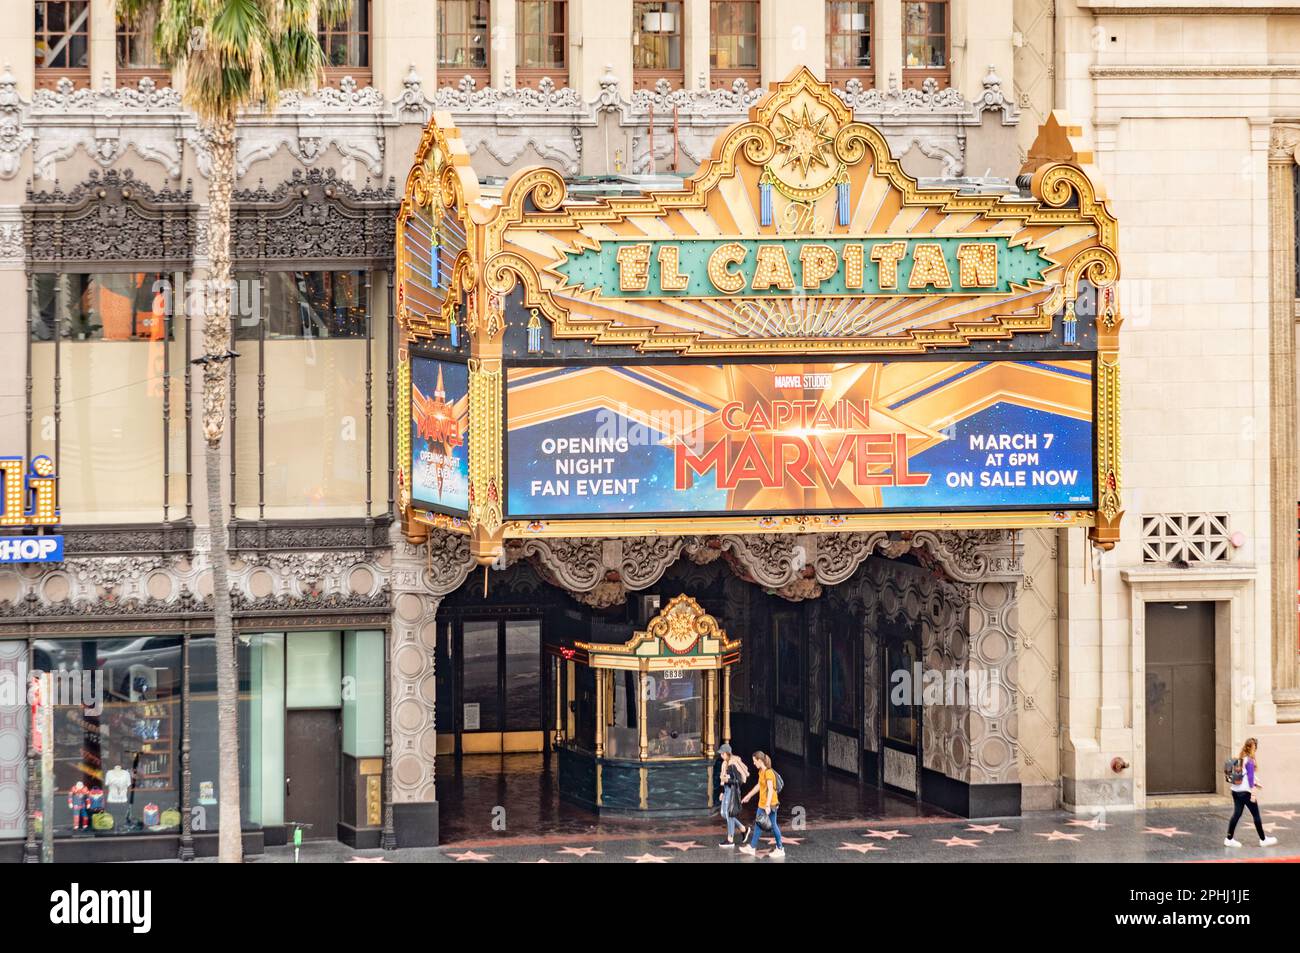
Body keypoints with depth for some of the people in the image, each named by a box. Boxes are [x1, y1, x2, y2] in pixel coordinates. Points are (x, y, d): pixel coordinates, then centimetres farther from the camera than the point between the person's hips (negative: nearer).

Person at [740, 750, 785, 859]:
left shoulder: (768, 773, -21)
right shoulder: (761, 772, 9)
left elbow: (770, 790, -25)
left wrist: (768, 806, -29)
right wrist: (748, 796, 31)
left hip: (770, 804, -9)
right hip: (762, 804, 9)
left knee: (773, 825, -1)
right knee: (757, 824, 14)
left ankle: (780, 849, 9)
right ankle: (752, 847, 23)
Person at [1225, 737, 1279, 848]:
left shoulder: (1240, 759, 9)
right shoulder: (1250, 761, -15)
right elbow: (1250, 777, -17)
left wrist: (1255, 783, 27)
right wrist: (1253, 794, -15)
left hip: (1236, 791, 8)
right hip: (1246, 792, -8)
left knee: (1236, 814, 9)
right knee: (1256, 815, 5)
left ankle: (1229, 839, 7)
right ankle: (1263, 840, 14)